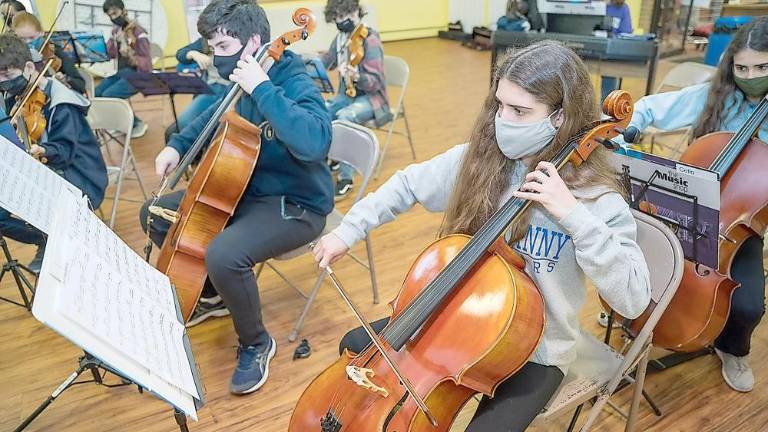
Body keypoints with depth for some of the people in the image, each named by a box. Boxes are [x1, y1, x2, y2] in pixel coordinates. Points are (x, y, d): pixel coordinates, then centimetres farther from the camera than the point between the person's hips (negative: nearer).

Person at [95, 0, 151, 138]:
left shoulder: (138, 32, -13)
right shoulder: (116, 29, 9)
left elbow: (146, 62, -18)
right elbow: (109, 54, 5)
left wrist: (131, 55, -38)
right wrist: (115, 41, -14)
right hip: (120, 72, 7)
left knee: (108, 96, -24)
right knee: (95, 94, -10)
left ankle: (137, 123, -7)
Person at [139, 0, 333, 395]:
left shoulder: (295, 84, -21)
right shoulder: (240, 86, 2)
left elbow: (314, 143, -42)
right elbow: (214, 118, 25)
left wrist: (263, 89, -35)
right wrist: (178, 145, 8)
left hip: (295, 204, -9)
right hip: (245, 190, 9)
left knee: (223, 255, -35)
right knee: (155, 215, 12)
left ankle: (256, 344, -5)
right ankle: (212, 297, 30)